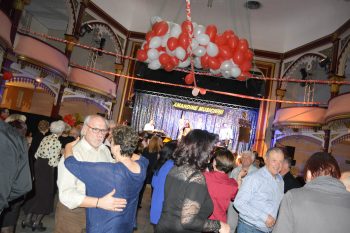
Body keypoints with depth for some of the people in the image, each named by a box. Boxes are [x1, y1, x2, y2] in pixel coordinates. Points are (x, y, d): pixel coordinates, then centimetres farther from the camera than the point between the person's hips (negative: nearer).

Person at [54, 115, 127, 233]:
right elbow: (66, 194, -30)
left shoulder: (105, 150, -1)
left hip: (96, 211, 6)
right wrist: (99, 202, -40)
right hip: (72, 211, -5)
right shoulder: (72, 153, -22)